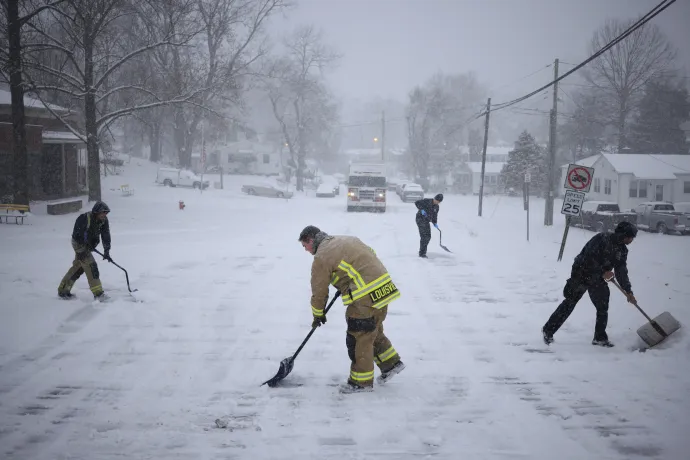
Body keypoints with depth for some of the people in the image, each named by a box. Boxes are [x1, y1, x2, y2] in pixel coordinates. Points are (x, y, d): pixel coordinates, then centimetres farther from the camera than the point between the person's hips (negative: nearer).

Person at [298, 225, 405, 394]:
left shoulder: (321, 257, -7)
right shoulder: (345, 239, 17)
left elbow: (319, 290, -1)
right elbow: (370, 254, 26)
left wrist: (318, 315, 16)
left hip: (366, 298, -9)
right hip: (384, 290, 9)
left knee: (358, 338, 3)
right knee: (374, 331, 24)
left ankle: (361, 382, 12)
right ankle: (391, 363, 33)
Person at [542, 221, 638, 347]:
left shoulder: (622, 250, 2)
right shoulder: (602, 239, -21)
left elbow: (621, 272, 10)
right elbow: (589, 258, -27)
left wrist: (628, 291, 9)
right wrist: (603, 272, -21)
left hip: (597, 280, 7)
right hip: (581, 275, -7)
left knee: (603, 308, 4)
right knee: (569, 303, -5)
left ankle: (600, 338, 18)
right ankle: (548, 330, 5)